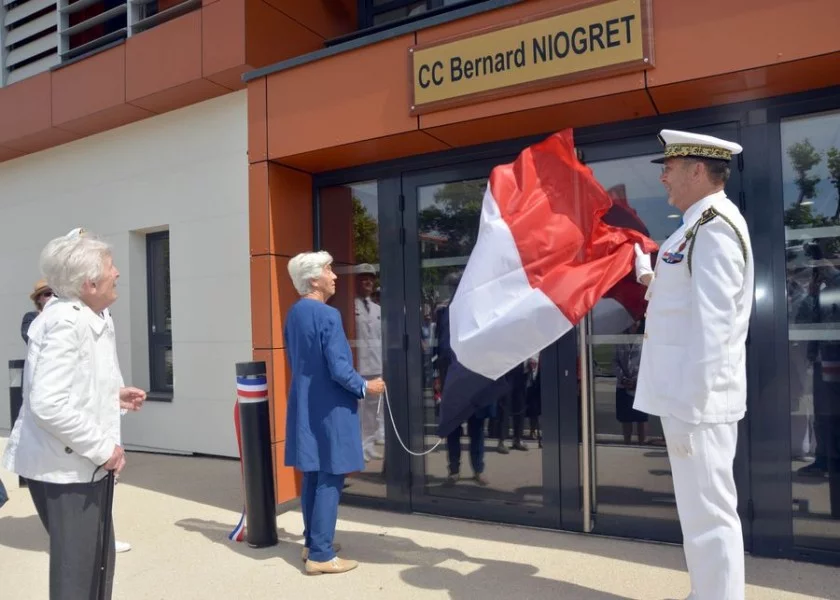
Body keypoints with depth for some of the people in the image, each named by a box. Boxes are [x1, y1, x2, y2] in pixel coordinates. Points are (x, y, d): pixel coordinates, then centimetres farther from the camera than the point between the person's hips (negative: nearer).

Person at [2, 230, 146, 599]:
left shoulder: (92, 316, 6)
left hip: (84, 462, 9)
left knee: (100, 556, 20)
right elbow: (48, 404, -30)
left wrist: (113, 394, 4)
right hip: (63, 466, -9)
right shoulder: (65, 322, -23)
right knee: (75, 569, 3)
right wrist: (102, 448, -22)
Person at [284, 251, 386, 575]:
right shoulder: (327, 315, -19)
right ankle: (321, 555, 5)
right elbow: (339, 368, -21)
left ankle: (312, 542, 28)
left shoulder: (293, 314, 8)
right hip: (329, 408, -9)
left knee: (312, 476, 16)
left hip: (305, 405, 9)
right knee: (330, 479, -1)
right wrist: (365, 387, -5)